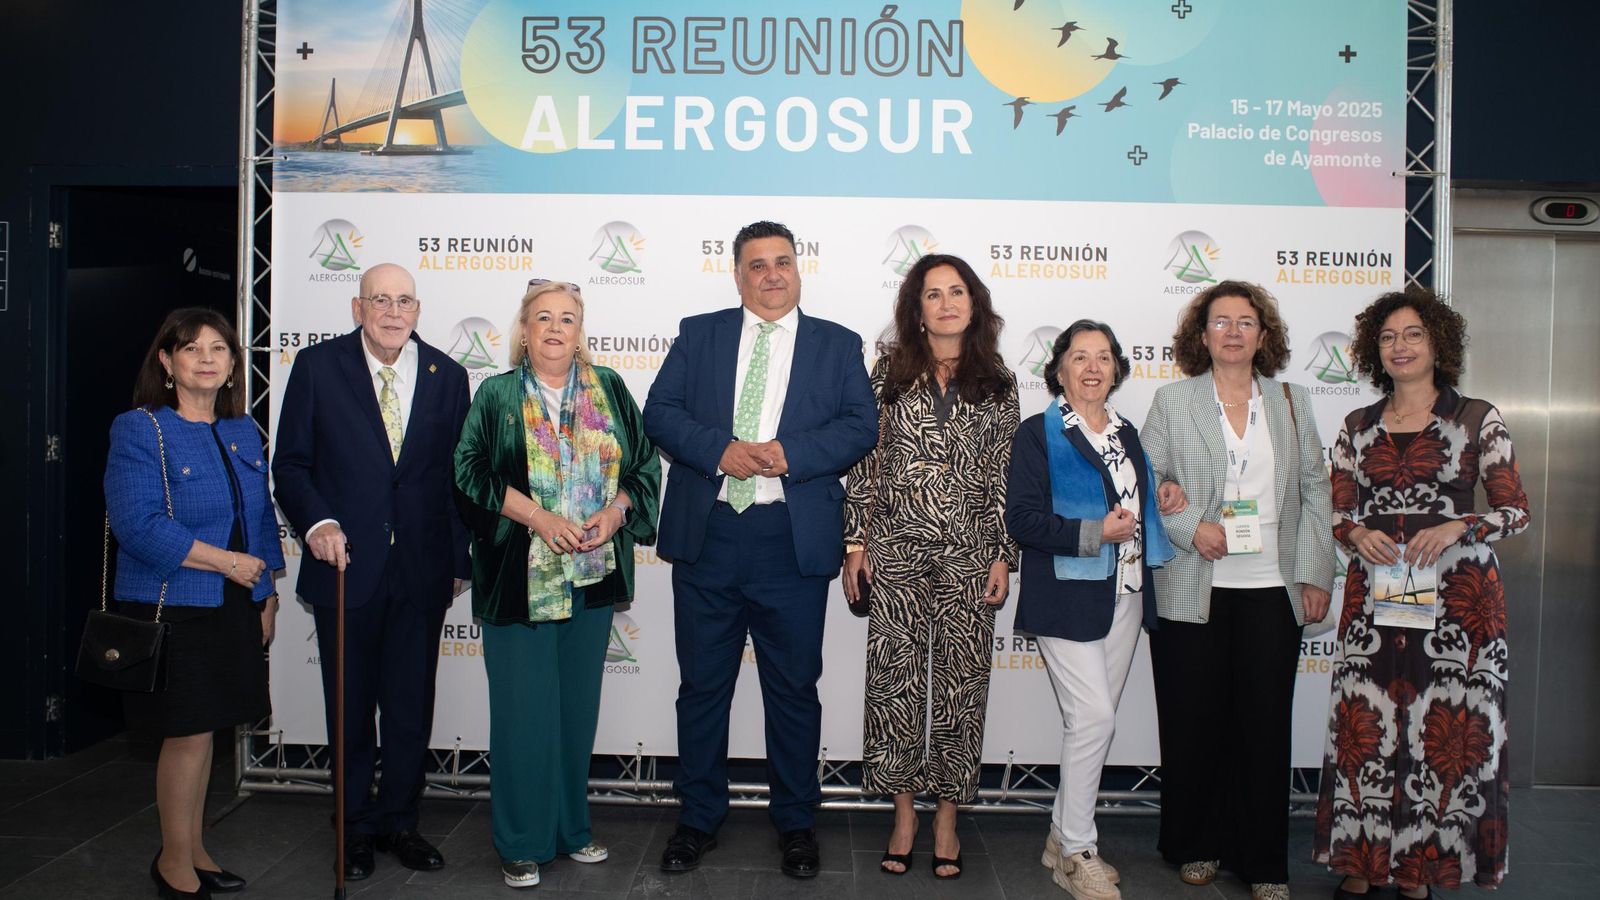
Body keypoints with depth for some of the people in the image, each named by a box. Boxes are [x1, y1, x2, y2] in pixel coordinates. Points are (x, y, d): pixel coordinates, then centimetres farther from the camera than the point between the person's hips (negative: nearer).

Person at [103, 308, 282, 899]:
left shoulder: (243, 433, 11)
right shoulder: (139, 430, -9)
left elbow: (262, 515, 17)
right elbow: (137, 523, -19)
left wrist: (267, 592, 12)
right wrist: (226, 561, -18)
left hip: (234, 607, 6)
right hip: (173, 609, -6)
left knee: (203, 730, 15)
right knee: (187, 733, 0)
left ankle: (192, 850, 29)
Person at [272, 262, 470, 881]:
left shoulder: (446, 376, 5)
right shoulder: (317, 366, -1)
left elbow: (458, 474, 7)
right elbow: (290, 464, 0)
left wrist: (459, 560, 6)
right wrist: (316, 523, -17)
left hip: (422, 570, 2)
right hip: (346, 565, -1)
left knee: (411, 708, 10)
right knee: (350, 708, 11)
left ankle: (399, 821, 28)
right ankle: (356, 828, 29)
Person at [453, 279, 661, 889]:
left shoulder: (609, 390, 8)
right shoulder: (497, 396, 1)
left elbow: (644, 462, 8)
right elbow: (469, 469, -7)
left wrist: (615, 511, -10)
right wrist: (537, 517, -17)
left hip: (593, 573, 3)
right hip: (519, 577, -3)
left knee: (579, 704, 12)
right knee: (524, 709, 1)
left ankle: (572, 828, 27)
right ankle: (521, 844, 14)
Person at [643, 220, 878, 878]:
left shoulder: (838, 345, 8)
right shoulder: (698, 334, 10)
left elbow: (861, 425, -2)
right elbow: (659, 412, 2)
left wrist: (788, 453, -16)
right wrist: (720, 450, -15)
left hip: (794, 541, -1)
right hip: (706, 535, 1)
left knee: (794, 688, 9)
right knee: (702, 684, 10)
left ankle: (795, 823, 25)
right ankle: (699, 818, 26)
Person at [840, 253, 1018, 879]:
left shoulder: (997, 383, 7)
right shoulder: (890, 372, 6)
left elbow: (1005, 476, 6)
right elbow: (865, 460, 4)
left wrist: (1003, 556, 1)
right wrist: (856, 543, -1)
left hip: (969, 556, 0)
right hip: (897, 551, 0)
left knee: (961, 681, 4)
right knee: (894, 678, 2)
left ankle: (946, 817, 18)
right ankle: (904, 813, 17)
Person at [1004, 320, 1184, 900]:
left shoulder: (1125, 434, 15)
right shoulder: (1038, 434, -5)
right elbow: (1022, 519, -14)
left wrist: (1161, 501, 6)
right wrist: (1095, 533, -22)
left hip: (1125, 596, 7)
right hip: (1068, 597, -7)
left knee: (1093, 720, 11)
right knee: (1094, 717, -11)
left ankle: (1063, 837, 24)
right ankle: (1077, 853, 3)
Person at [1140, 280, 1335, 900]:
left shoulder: (1292, 402, 11)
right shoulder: (1171, 402, 5)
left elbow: (1315, 492, 11)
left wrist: (1316, 576, 5)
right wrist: (1191, 528, -13)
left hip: (1272, 591, 2)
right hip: (1192, 592, -1)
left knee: (1266, 725, 4)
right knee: (1193, 722, 6)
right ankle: (1196, 847, 23)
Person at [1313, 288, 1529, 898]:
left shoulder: (1478, 419, 3)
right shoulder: (1357, 427, 11)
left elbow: (1516, 512, 2)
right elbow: (1337, 513, 13)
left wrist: (1457, 527, -15)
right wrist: (1357, 534, -9)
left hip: (1457, 597, -2)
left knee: (1445, 731, 0)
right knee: (1365, 728, 1)